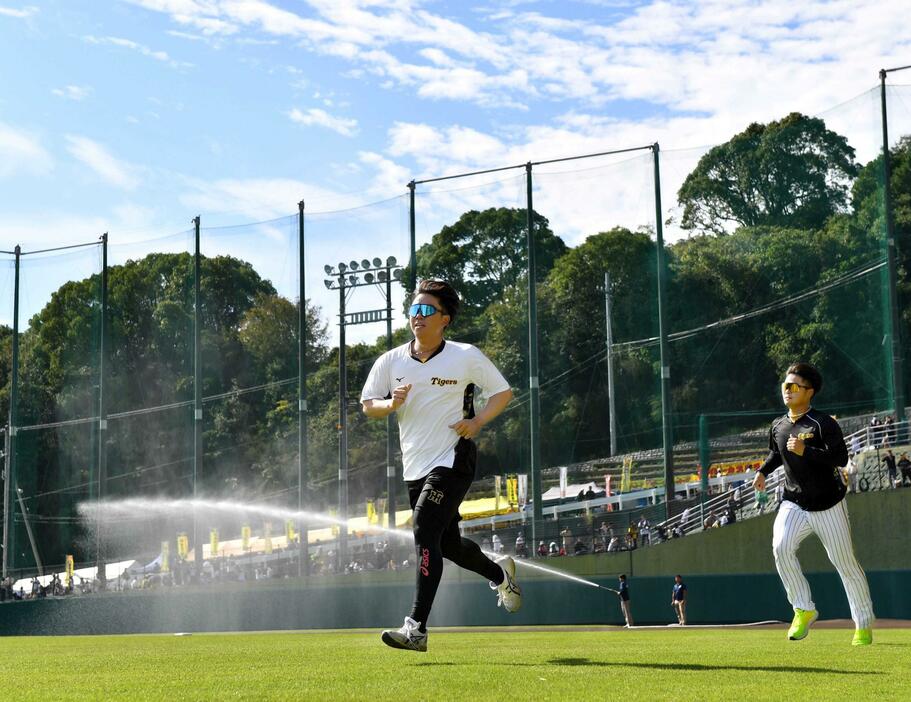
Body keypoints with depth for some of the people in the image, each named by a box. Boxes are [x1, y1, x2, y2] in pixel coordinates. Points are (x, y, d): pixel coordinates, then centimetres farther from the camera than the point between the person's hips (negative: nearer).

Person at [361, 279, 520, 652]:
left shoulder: (466, 357, -5)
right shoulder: (391, 361, 4)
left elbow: (503, 392, 4)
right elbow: (368, 405, 9)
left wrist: (477, 422, -12)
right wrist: (391, 404, -14)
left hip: (452, 460, -5)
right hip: (415, 467, 5)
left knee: (425, 531, -22)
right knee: (447, 543, 16)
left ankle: (416, 628, -24)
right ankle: (499, 573, 48)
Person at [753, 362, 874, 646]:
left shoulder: (823, 423, -13)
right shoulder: (778, 426, 7)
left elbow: (841, 457, -22)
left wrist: (805, 451, -29)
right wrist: (763, 471, 11)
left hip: (827, 505, -4)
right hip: (793, 503, 4)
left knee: (846, 563, 2)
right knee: (781, 546, -22)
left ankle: (864, 625, 17)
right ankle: (804, 610, -8)